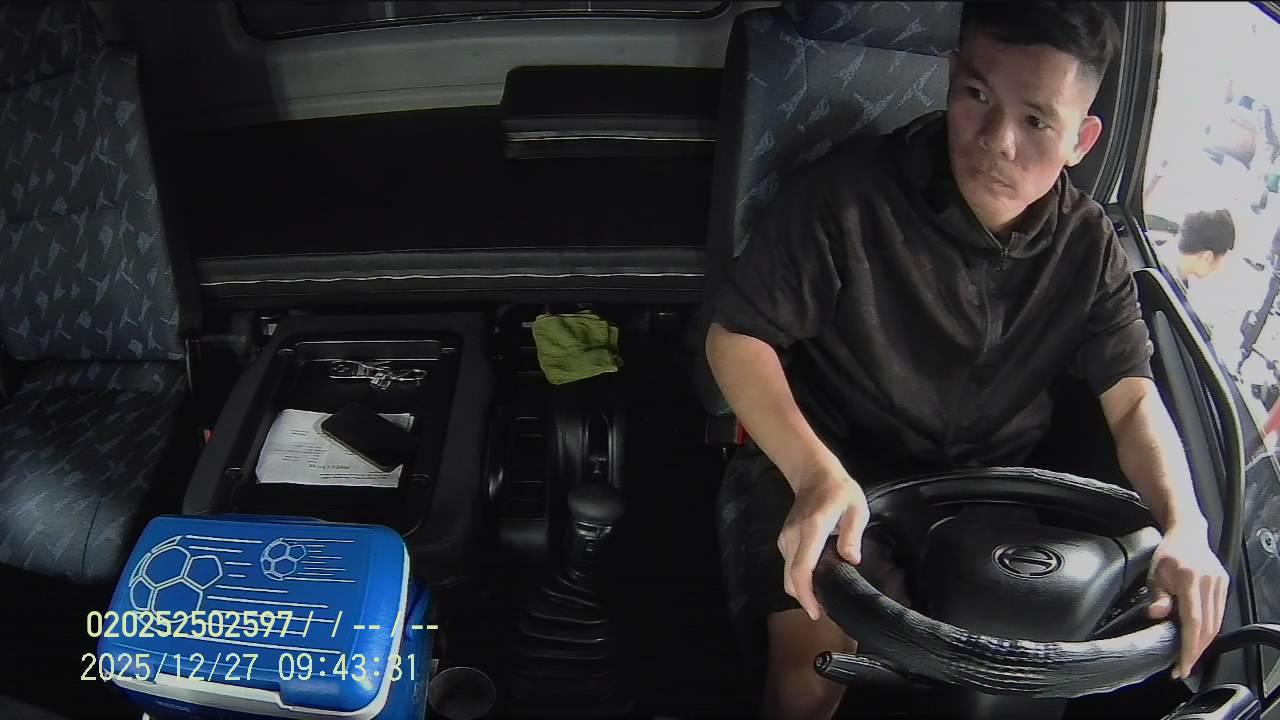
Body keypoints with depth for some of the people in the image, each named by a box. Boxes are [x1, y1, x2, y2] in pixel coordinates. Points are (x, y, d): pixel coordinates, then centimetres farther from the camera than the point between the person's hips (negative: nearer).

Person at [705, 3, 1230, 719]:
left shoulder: (1090, 247, -2)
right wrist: (816, 473, -31)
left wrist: (1185, 528, -21)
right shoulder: (850, 192, -18)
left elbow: (1134, 399, 0)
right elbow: (736, 337, -14)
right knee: (819, 658, -25)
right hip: (824, 466, -4)